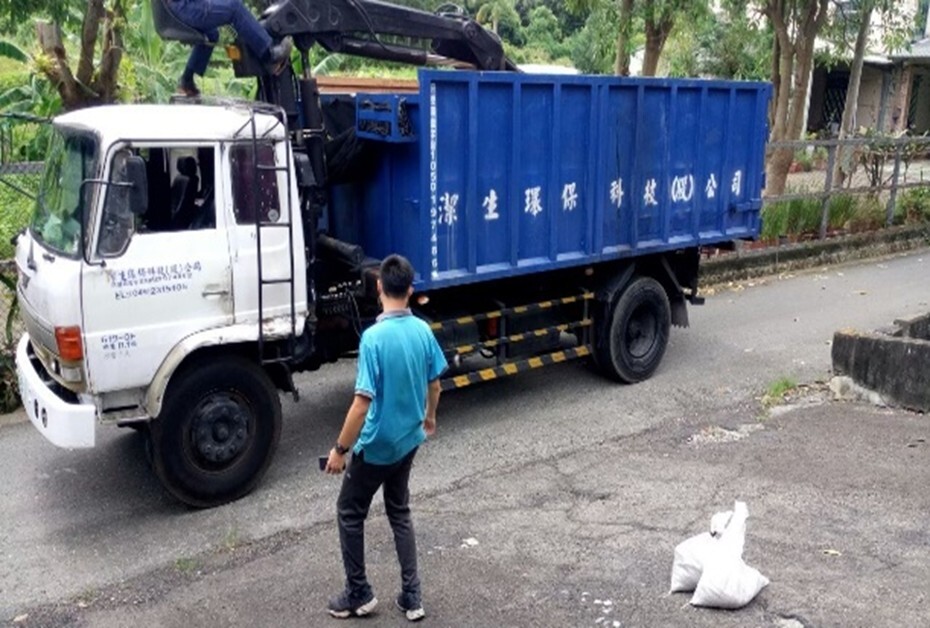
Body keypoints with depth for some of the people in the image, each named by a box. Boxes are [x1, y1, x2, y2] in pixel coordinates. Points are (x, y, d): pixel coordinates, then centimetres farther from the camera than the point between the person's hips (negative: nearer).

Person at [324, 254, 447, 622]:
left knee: (350, 513, 14)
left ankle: (359, 595, 24)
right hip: (408, 441, 6)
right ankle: (412, 596, 23)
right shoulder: (423, 331, -4)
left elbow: (362, 402, -25)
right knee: (400, 514, 20)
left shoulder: (374, 337, -25)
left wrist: (340, 449, -15)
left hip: (376, 446, -6)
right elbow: (434, 385, 8)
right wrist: (429, 418, 27)